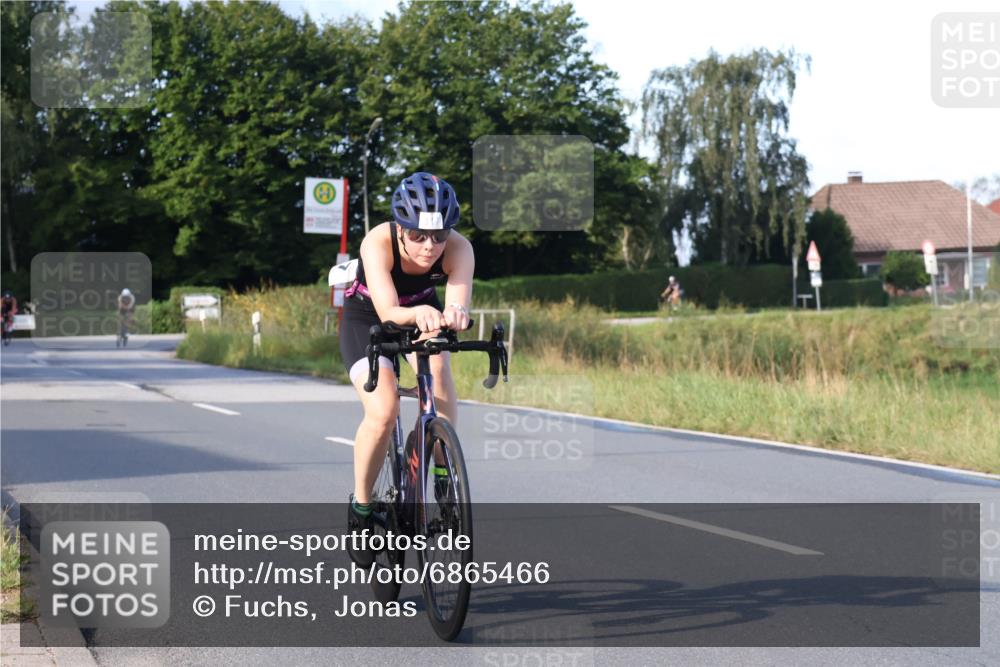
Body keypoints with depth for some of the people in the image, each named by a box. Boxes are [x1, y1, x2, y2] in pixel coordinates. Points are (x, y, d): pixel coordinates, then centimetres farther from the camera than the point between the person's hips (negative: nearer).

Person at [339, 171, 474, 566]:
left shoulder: (459, 249, -29)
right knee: (383, 412, -25)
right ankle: (361, 506, -3)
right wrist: (418, 313, -68)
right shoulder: (378, 243, -35)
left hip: (421, 313, 2)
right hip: (365, 317, -2)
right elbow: (388, 312, -46)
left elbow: (459, 301, -44)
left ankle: (445, 477, -15)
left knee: (437, 368, -32)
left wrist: (455, 313, -67)